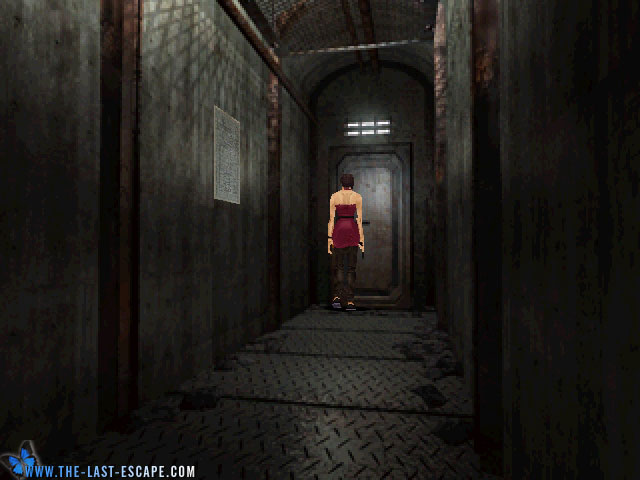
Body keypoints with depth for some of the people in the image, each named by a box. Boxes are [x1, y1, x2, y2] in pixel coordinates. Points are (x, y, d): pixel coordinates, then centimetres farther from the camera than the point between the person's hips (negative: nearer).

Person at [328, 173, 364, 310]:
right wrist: (362, 239, 3)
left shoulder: (334, 196, 4)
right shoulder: (357, 197, 3)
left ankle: (337, 296, -6)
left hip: (339, 230, 0)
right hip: (353, 230, 0)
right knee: (351, 267, 6)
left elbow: (331, 218, -1)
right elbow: (359, 219, 0)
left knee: (338, 266, 10)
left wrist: (330, 238, 1)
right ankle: (349, 301, 5)